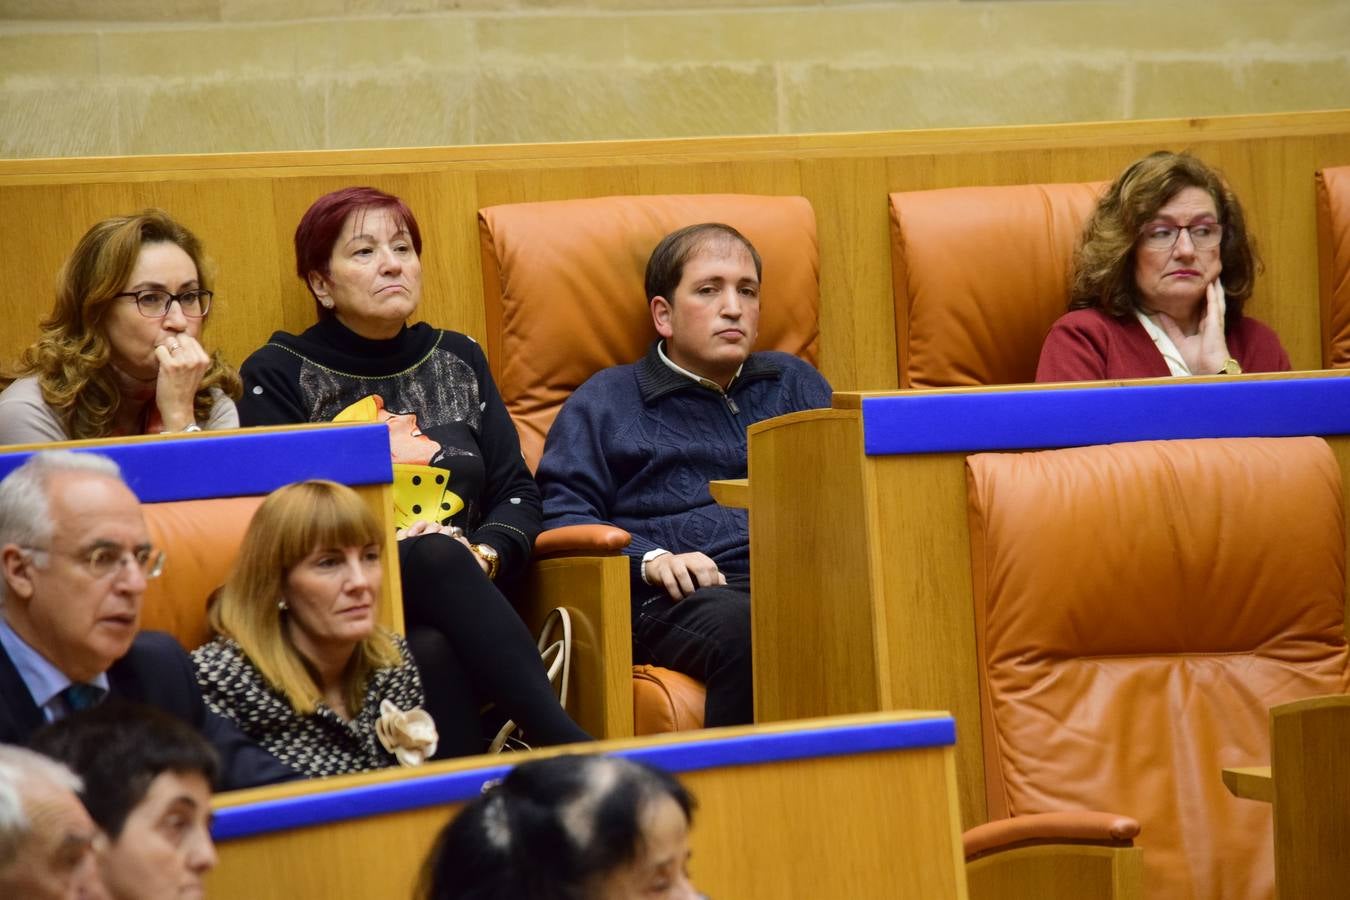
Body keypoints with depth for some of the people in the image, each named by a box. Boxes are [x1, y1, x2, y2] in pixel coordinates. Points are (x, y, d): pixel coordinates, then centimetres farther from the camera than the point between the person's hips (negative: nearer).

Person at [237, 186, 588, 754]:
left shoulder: (457, 359, 22)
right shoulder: (280, 375, 9)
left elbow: (517, 493, 17)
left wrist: (482, 555, -7)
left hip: (462, 602, 3)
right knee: (437, 557, -37)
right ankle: (569, 749, -47)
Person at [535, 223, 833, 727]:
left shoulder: (793, 383, 33)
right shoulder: (606, 401, 21)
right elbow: (559, 515, 9)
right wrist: (650, 559, -9)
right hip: (685, 594, -3)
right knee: (748, 631, -41)